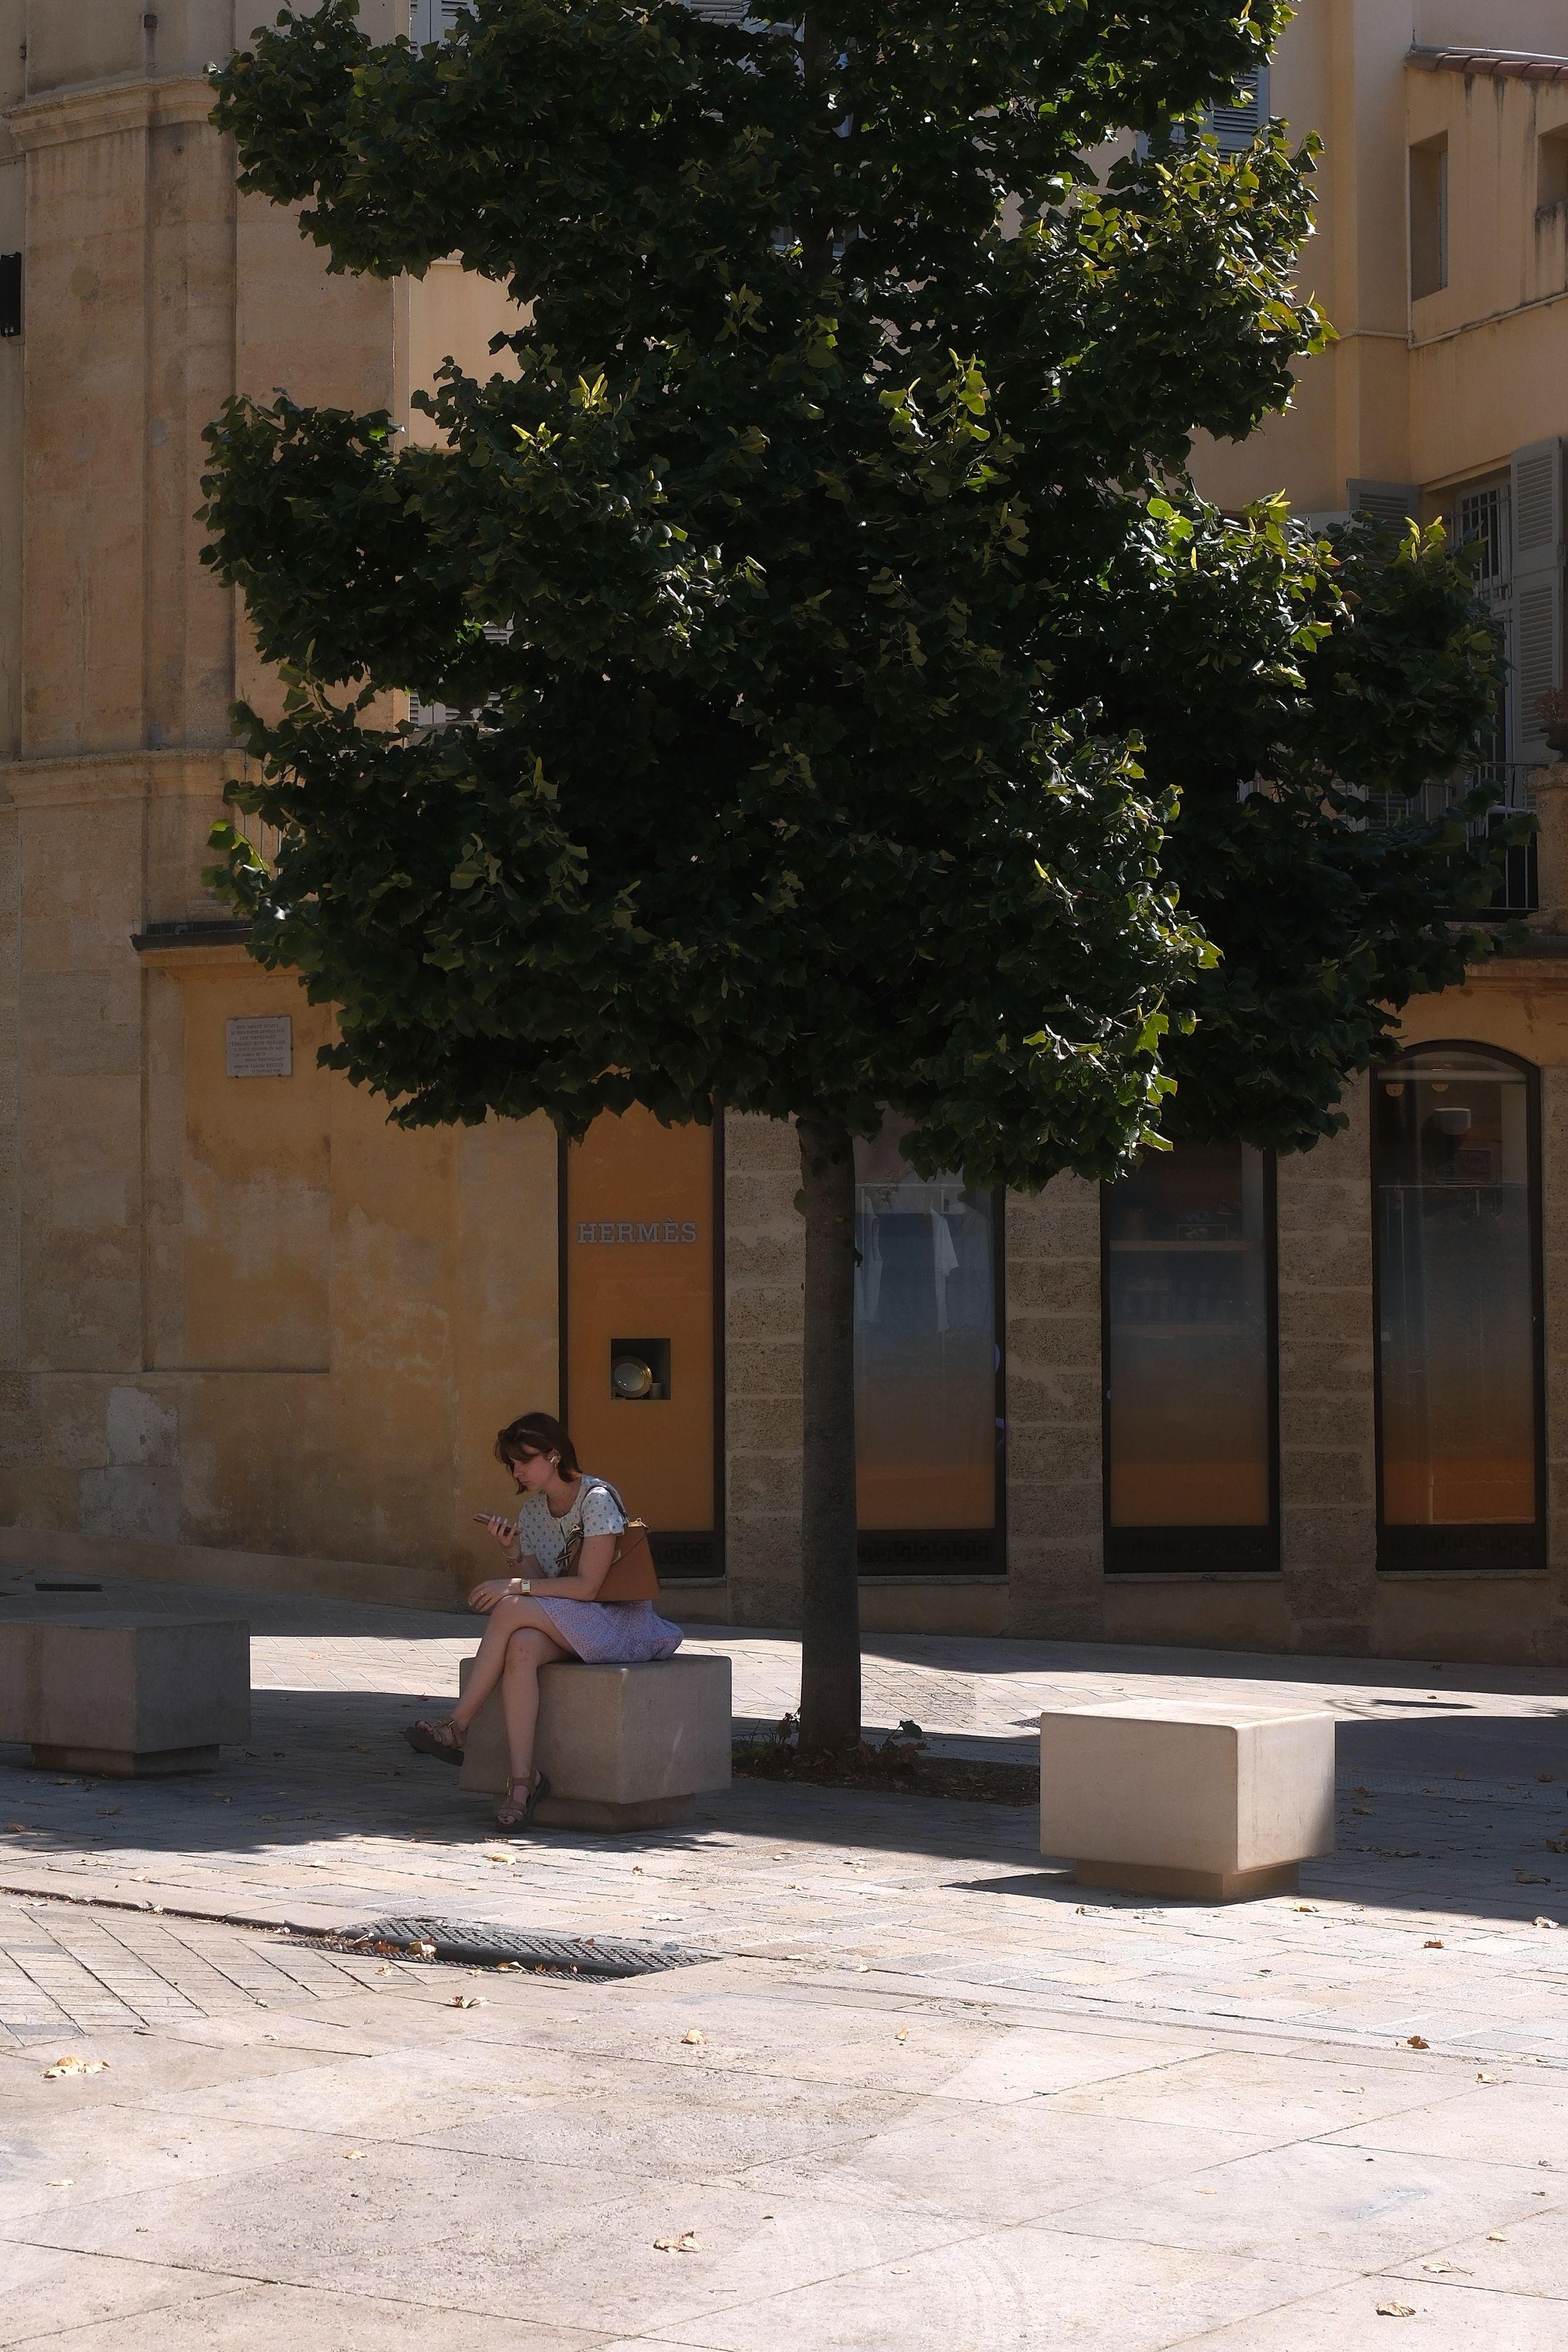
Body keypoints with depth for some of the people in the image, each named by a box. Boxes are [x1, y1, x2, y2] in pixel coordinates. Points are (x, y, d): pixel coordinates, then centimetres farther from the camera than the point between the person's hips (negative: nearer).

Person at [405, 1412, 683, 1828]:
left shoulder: (597, 1499, -12)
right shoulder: (531, 1508, 11)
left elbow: (586, 1586, -17)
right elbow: (536, 1582, 6)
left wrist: (516, 1587, -21)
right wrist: (512, 1550, -11)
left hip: (618, 1621, -6)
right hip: (565, 1627, 6)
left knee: (512, 1608, -30)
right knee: (521, 1647, -32)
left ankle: (457, 1727, -22)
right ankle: (522, 1779, -38)